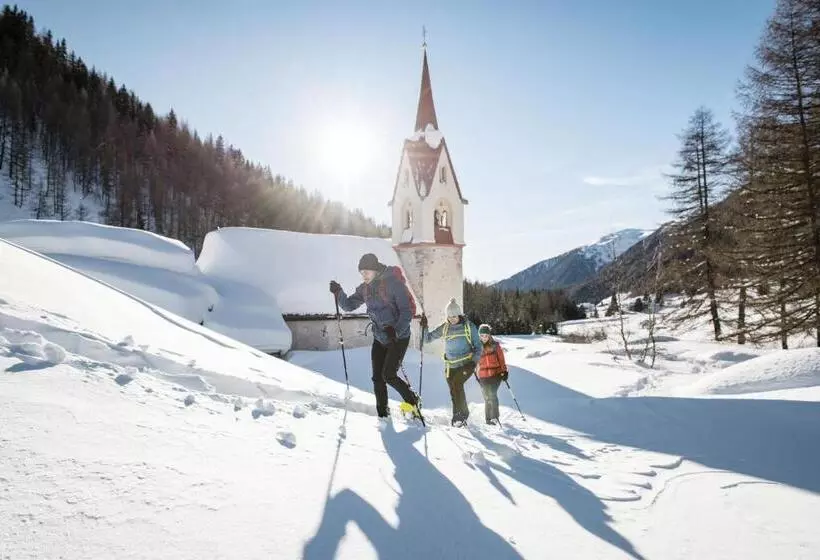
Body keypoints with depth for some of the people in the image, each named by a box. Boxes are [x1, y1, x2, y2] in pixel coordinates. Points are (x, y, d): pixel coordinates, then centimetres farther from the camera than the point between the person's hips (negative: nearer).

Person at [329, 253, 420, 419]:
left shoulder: (393, 283, -17)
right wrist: (338, 293, -11)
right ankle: (383, 414, 19)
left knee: (388, 375, -10)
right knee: (377, 378, 5)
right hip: (379, 339, 7)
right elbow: (349, 305, 8)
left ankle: (413, 401, 12)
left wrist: (396, 331, -33)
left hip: (399, 337, -6)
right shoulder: (365, 288, 3)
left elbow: (407, 311, -20)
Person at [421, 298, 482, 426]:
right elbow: (428, 338, 7)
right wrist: (424, 328, -10)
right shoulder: (444, 327, 4)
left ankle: (459, 414, -12)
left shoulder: (469, 326, -3)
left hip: (467, 363, -4)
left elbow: (478, 346, 1)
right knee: (454, 392, 2)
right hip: (451, 365, 4)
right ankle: (462, 416, 20)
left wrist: (474, 361, -13)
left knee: (456, 383, -24)